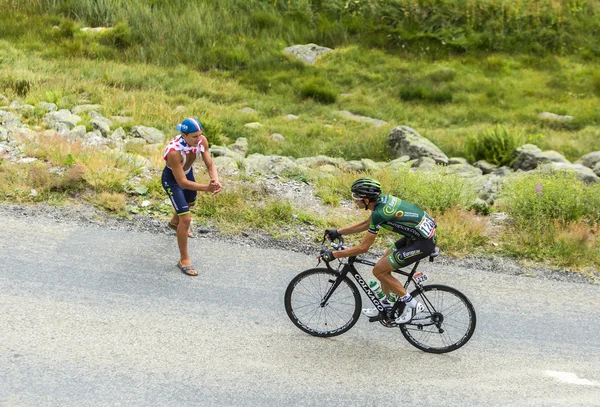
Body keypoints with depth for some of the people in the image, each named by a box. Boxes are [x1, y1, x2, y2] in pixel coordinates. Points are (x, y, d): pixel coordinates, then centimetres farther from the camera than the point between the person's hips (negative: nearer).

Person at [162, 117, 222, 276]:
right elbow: (182, 182, -40)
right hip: (172, 179, -7)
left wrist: (216, 181, -42)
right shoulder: (174, 151, -42)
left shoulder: (202, 141, -27)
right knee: (186, 218, -13)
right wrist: (207, 188, -49)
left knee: (189, 203, 34)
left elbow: (210, 165, -21)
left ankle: (174, 222, 69)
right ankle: (184, 260, 3)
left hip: (187, 172, 7)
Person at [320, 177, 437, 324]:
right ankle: (386, 306, 31)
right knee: (383, 264, 17)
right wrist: (338, 232, 19)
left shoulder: (379, 213, -23)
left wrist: (333, 255, -10)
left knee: (379, 270, -3)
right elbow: (367, 224, 19)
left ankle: (412, 305, 5)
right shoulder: (382, 199, 3)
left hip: (424, 242, -9)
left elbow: (363, 247, -17)